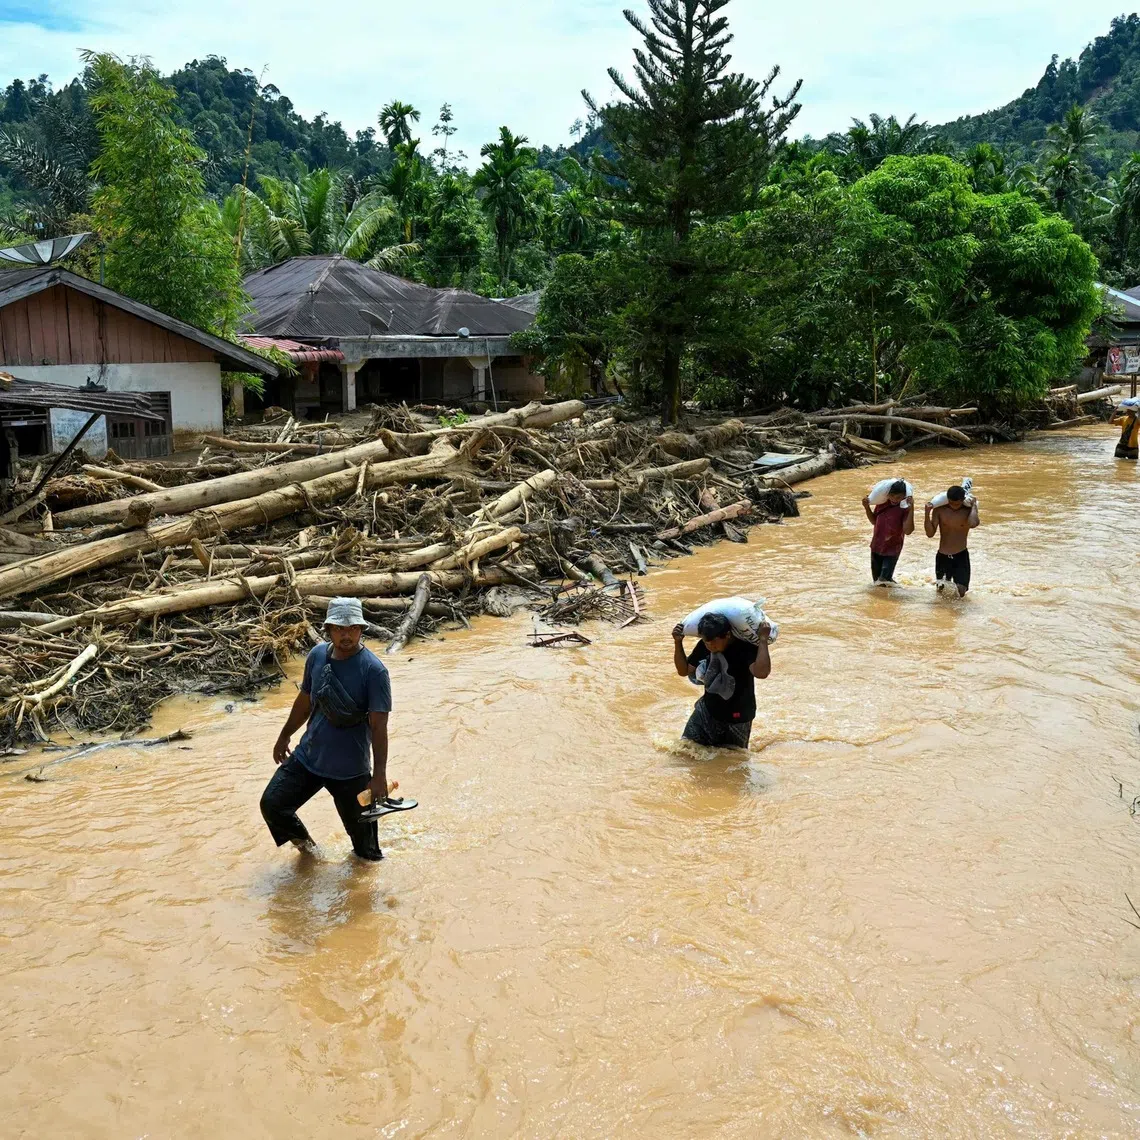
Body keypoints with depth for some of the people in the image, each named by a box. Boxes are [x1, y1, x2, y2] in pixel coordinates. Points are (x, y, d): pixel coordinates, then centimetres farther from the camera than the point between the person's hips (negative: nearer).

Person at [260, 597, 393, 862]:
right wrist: (285, 736, 22)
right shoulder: (317, 655, -3)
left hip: (350, 769, -5)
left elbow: (379, 725, -21)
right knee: (272, 804, 5)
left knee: (360, 826, 7)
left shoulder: (374, 670, -20)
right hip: (307, 757, 5)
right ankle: (303, 843, 33)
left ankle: (368, 860, 38)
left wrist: (379, 774, -26)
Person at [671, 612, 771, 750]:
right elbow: (683, 670, 4)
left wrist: (763, 639, -42)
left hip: (737, 717, -4)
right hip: (707, 710, 4)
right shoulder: (704, 646, -9)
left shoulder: (746, 647, -26)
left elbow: (761, 672, -45)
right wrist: (678, 643, -9)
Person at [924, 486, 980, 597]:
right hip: (942, 556, 1)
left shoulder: (969, 510, -10)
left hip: (961, 556, -1)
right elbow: (930, 534, -11)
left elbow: (973, 524, -33)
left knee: (960, 593, -6)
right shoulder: (939, 510, -7)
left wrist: (974, 506, -21)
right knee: (941, 591, 12)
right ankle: (944, 582, 47)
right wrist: (927, 513, -22)